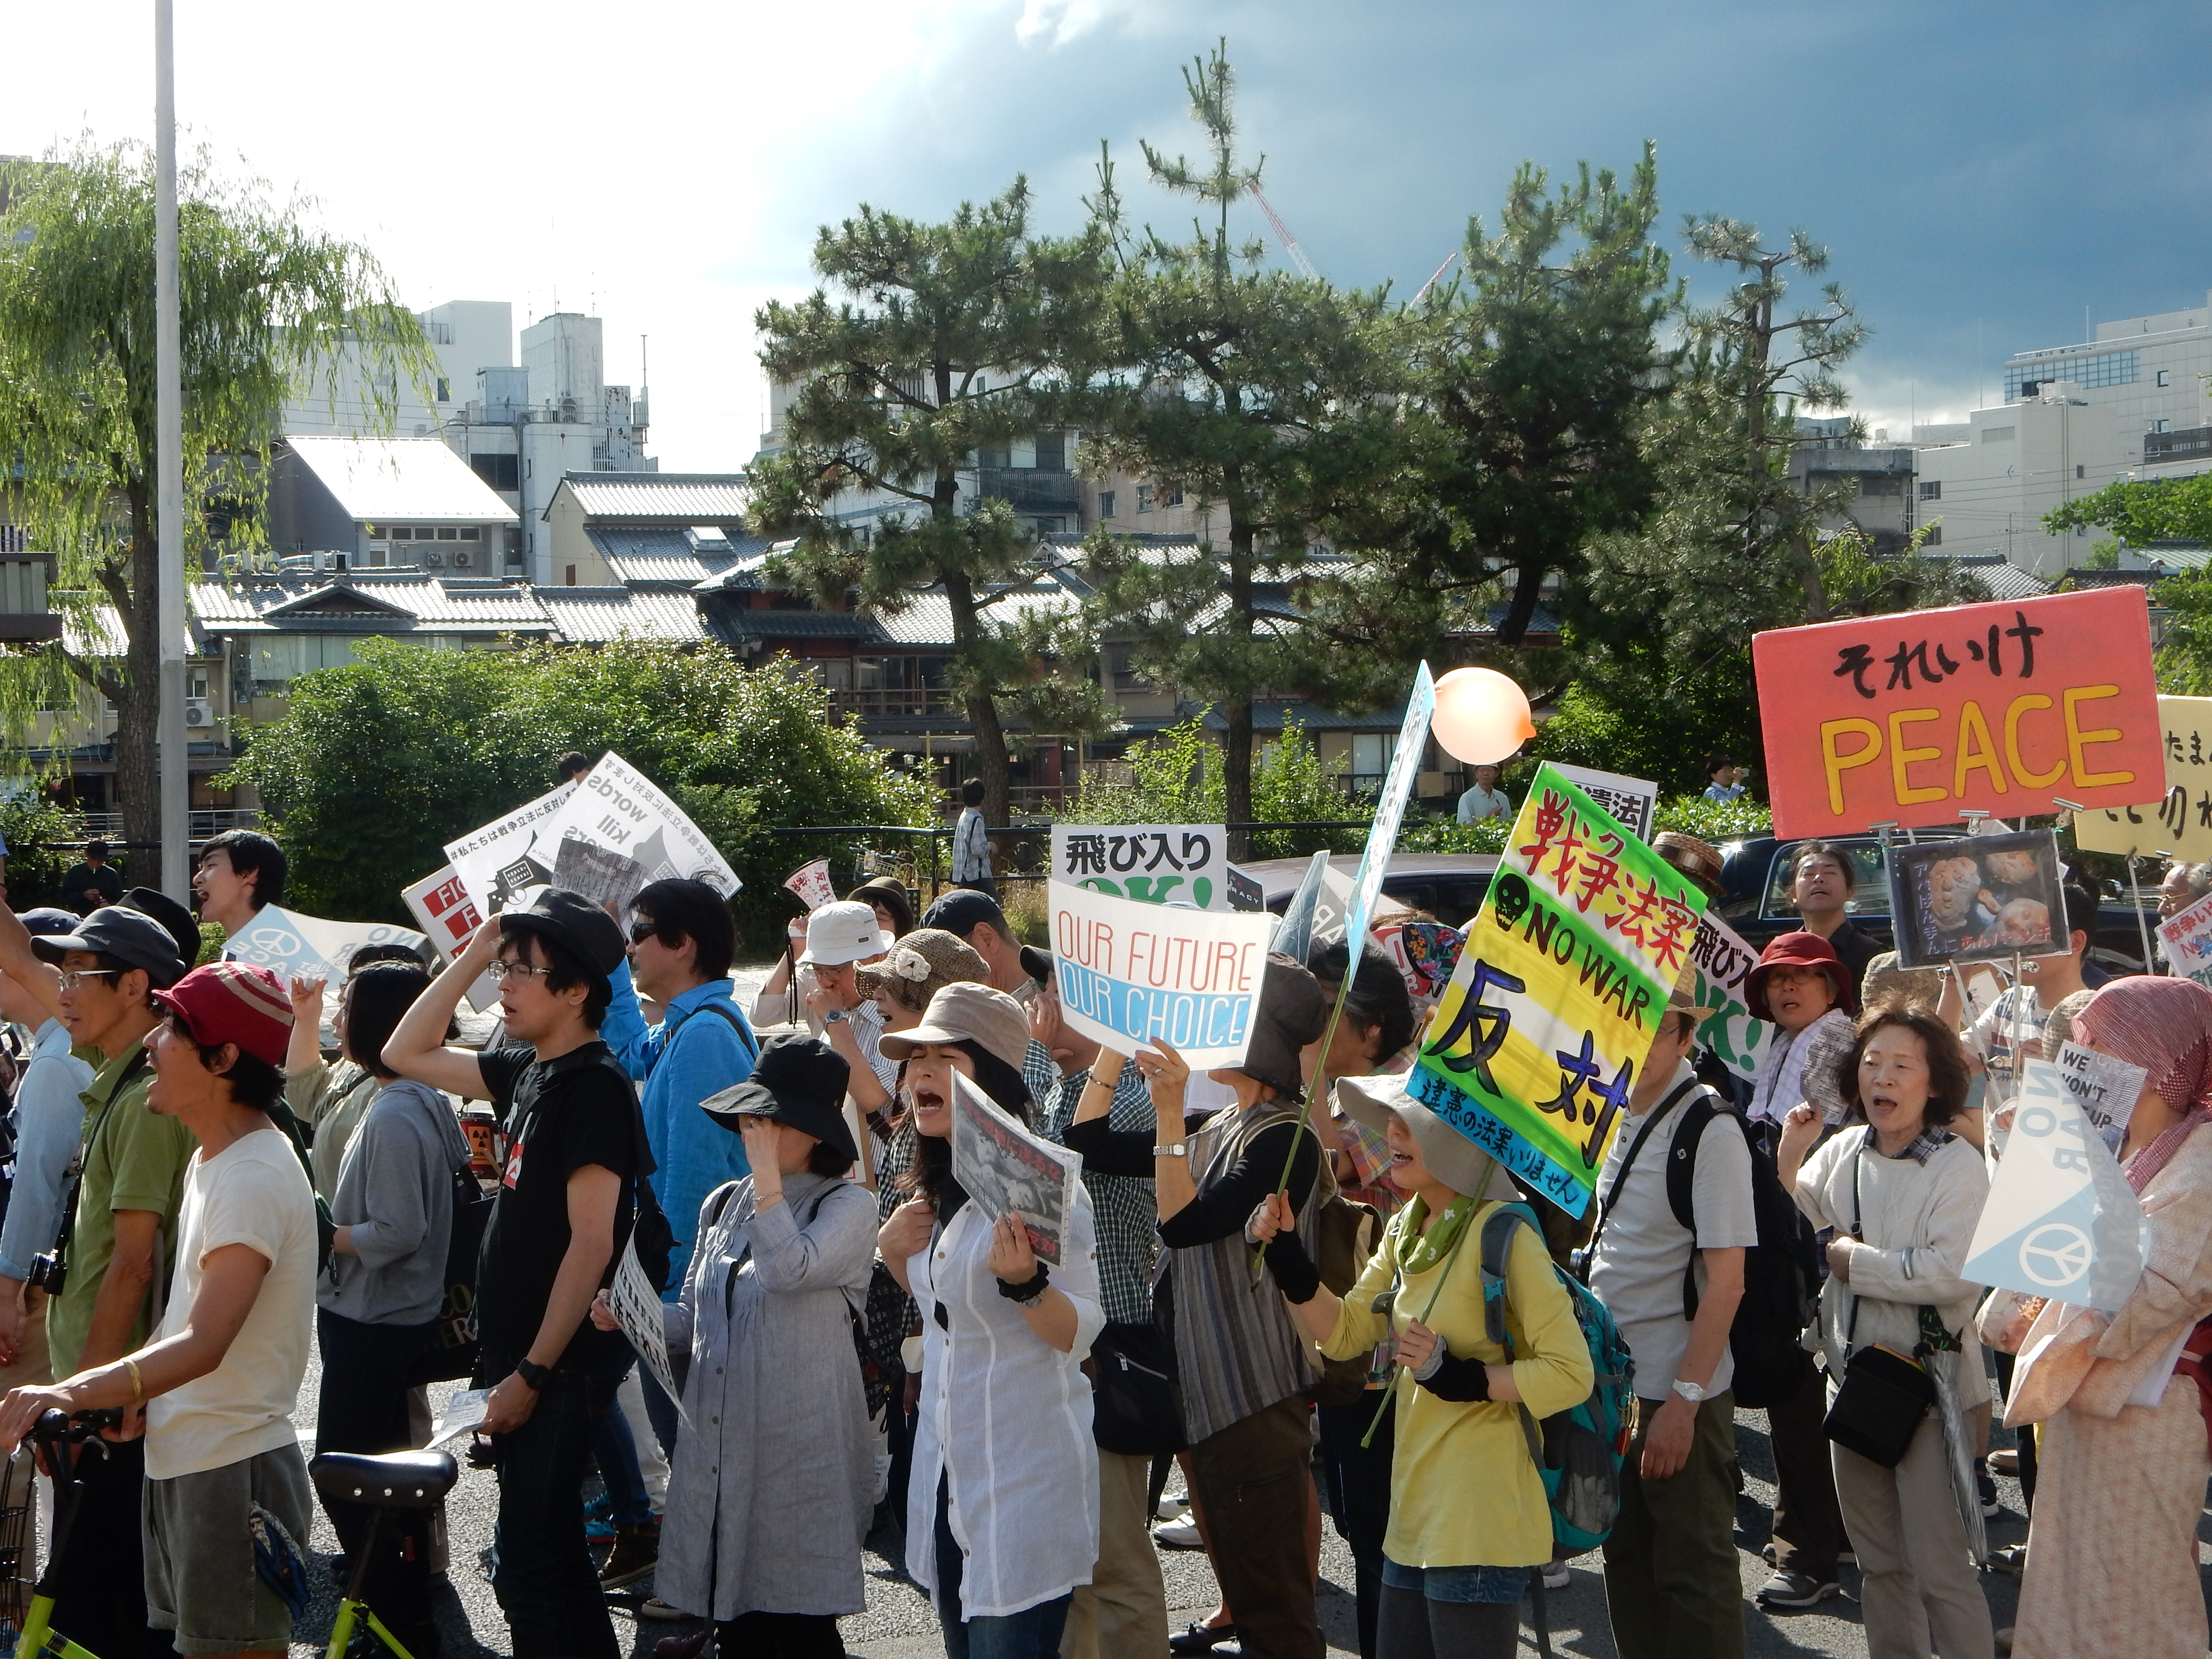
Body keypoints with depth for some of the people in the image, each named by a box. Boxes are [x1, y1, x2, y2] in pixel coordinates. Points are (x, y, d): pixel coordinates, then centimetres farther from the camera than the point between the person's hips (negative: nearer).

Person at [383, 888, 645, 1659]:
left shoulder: (596, 1085, -17)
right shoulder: (527, 1069, 9)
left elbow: (591, 1243, -21)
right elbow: (406, 1054, 20)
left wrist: (532, 1374, -21)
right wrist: (473, 955, 9)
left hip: (561, 1365, -9)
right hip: (519, 1355, 9)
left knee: (529, 1564, -7)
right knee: (557, 1548, 17)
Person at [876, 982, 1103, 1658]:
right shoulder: (938, 1189, 9)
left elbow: (1080, 1335, -16)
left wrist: (1024, 1282, -35)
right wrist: (896, 1254, 4)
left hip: (1024, 1477, -8)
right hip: (946, 1469, 8)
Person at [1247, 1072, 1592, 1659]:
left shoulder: (1503, 1236, -16)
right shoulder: (1406, 1232, 11)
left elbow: (1571, 1374, -18)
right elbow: (1344, 1332, 13)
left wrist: (1460, 1378, -24)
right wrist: (1285, 1255, 1)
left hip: (1479, 1523, -9)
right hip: (1415, 1512, 9)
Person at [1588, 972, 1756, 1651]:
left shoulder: (1710, 1129, -16)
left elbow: (1726, 1282, -18)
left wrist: (1683, 1400, -21)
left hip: (1679, 1391, -7)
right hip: (1611, 1378, 7)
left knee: (1693, 1571, 2)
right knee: (1626, 1560, 15)